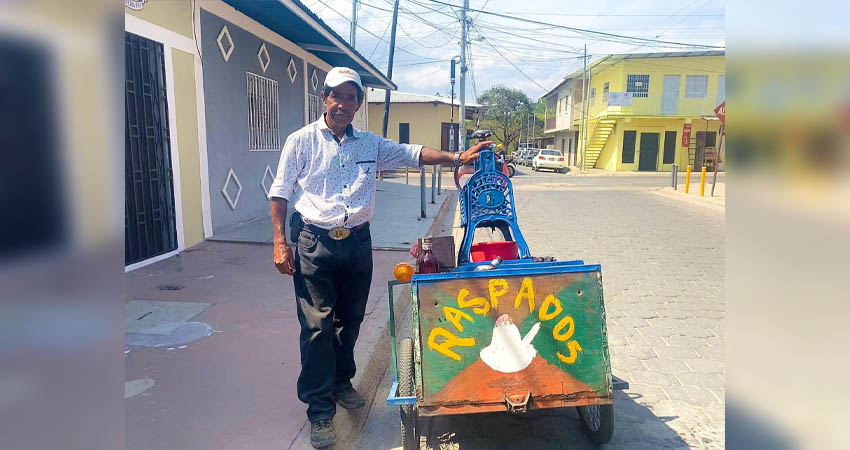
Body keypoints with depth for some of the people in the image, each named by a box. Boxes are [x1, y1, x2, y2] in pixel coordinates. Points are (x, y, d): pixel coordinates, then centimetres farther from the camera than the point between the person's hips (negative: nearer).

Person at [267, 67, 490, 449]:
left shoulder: (370, 144, 11)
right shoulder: (302, 141, 1)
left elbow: (412, 154, 4)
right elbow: (281, 192, 1)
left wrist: (457, 158, -8)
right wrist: (280, 243, -7)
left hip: (357, 242, 4)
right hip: (315, 242, -4)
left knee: (351, 319, 15)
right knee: (318, 325, -4)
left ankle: (341, 382, 38)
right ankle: (320, 410, 9)